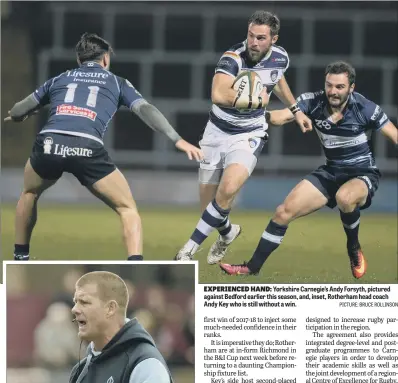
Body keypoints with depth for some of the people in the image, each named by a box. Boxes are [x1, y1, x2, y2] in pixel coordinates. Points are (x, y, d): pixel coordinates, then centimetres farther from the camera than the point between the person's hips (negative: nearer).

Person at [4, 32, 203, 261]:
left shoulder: (59, 79, 31)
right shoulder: (117, 83, 26)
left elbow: (18, 111, 37)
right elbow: (146, 110, 10)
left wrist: (16, 116, 61)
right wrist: (178, 140, 7)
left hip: (49, 143, 2)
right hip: (88, 149, -2)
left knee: (30, 193, 36)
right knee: (128, 208, 12)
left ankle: (20, 258, 40)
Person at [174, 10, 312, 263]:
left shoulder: (280, 57, -7)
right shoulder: (233, 58, -24)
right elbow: (218, 95, -44)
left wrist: (296, 110, 25)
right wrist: (257, 101, -33)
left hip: (250, 135, 1)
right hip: (218, 132, -1)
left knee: (227, 190, -27)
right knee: (209, 208, 6)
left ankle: (188, 251, -17)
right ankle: (228, 233, 43)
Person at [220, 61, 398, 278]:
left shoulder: (366, 109, -19)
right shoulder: (314, 102, -11)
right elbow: (280, 117, -22)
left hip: (363, 174, -4)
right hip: (331, 171, 5)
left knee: (344, 197, -39)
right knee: (284, 211, -4)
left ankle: (354, 248, -10)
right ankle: (252, 268, 10)